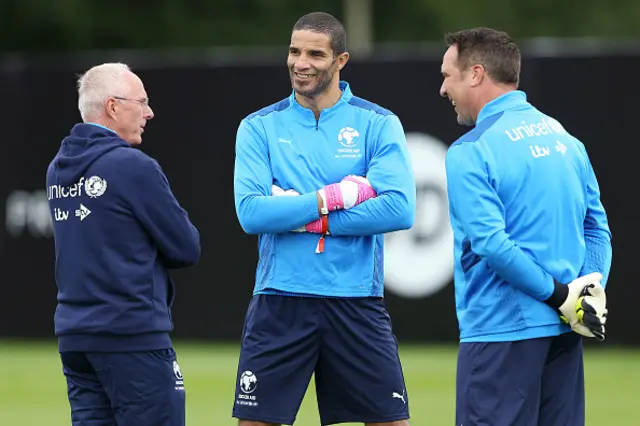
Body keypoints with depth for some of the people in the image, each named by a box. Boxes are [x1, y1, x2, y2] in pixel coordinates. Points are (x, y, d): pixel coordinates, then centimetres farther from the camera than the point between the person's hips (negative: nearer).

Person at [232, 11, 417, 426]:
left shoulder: (378, 124, 1)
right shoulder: (260, 127, 4)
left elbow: (400, 209, -13)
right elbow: (251, 213, -9)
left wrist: (303, 216, -14)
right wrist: (335, 196, -15)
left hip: (357, 302, -1)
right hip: (280, 302, 1)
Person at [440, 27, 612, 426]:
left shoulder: (471, 152, -10)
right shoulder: (565, 137, 12)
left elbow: (491, 243, -19)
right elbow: (597, 227, 12)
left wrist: (560, 296, -14)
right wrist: (592, 288, 0)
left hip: (502, 330, -7)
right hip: (565, 333, 7)